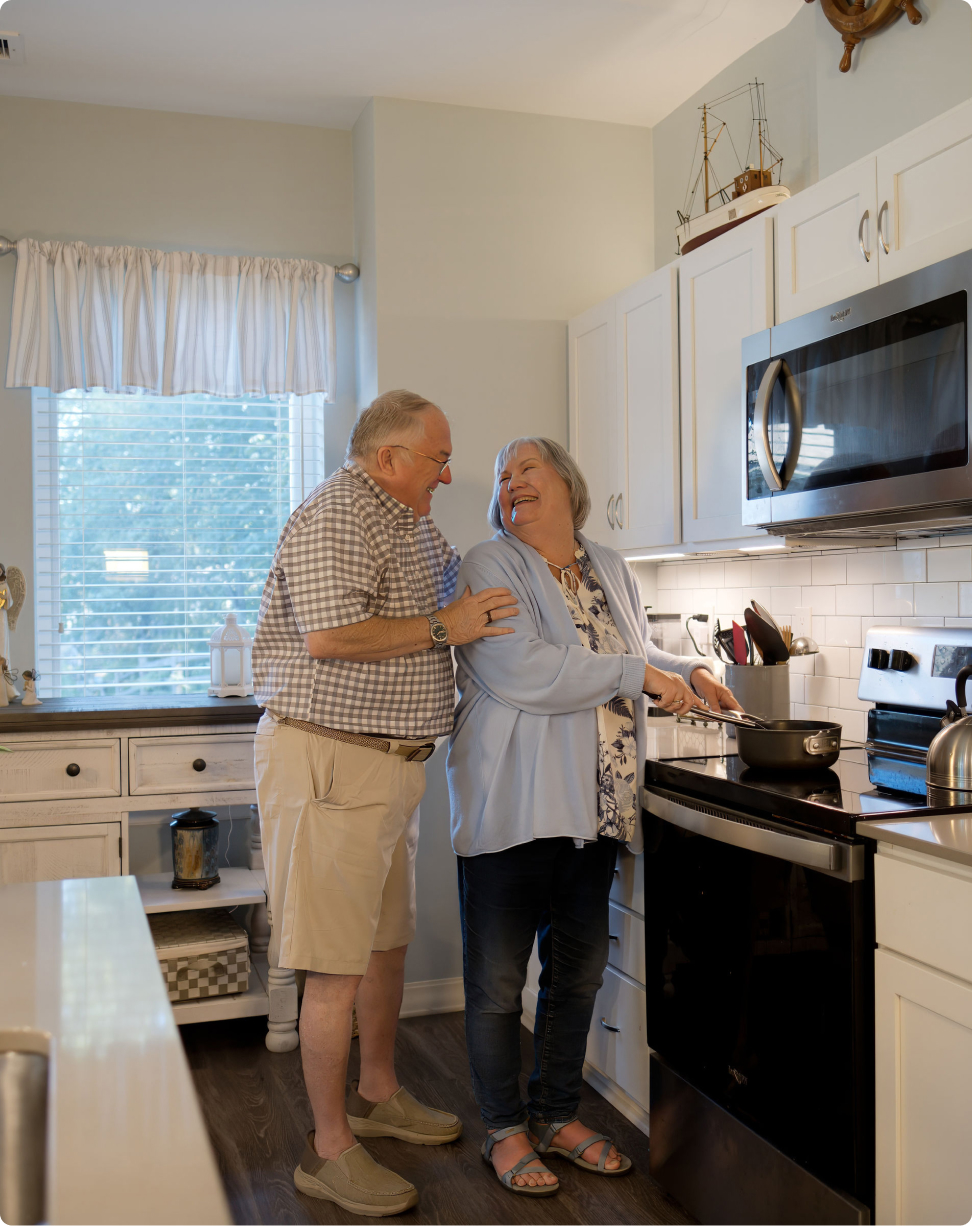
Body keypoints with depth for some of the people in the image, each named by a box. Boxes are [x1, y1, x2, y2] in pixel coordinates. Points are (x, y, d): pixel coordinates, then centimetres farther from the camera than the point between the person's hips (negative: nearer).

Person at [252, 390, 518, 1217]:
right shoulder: (337, 517, -15)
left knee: (388, 939, 20)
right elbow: (329, 635, -27)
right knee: (338, 965, -3)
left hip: (390, 762, 10)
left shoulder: (408, 524, 17)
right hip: (331, 763, -10)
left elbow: (457, 578, 34)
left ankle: (379, 1094, 38)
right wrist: (442, 628, -18)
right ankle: (330, 1149, 10)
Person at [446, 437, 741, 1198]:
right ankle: (505, 1129, 24)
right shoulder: (489, 569, -7)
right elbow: (521, 671, -21)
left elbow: (639, 653, 27)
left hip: (595, 808, 6)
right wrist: (639, 674, -19)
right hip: (512, 809, -6)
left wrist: (690, 673, 7)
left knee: (578, 971, 16)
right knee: (499, 980, 4)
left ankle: (559, 1116, 33)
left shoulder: (612, 571, 13)